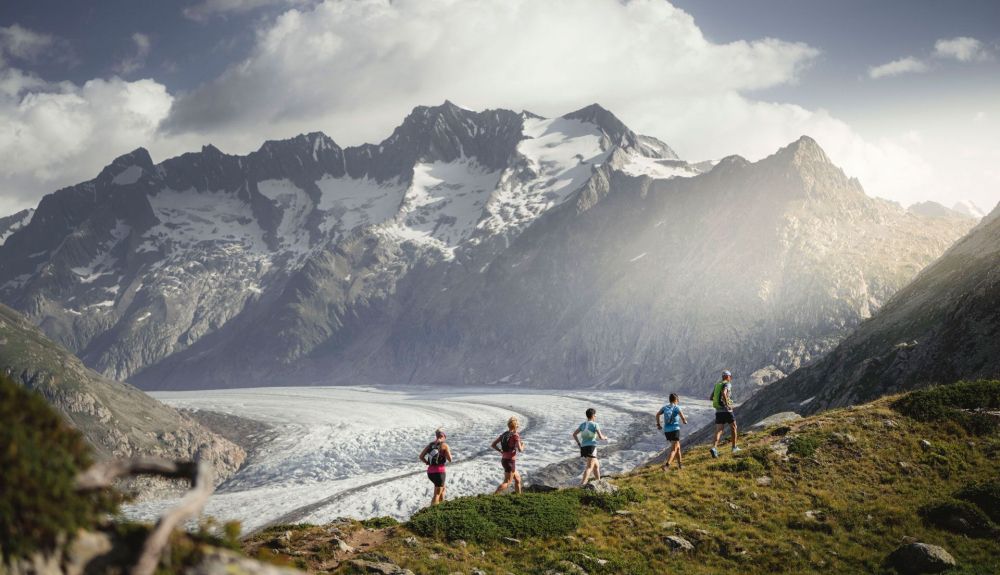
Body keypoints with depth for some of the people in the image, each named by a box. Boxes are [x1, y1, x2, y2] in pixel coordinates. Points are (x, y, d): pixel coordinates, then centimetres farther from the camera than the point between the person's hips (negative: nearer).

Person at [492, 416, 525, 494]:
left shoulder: (504, 434, 7)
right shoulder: (515, 435, -14)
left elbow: (493, 445, 7)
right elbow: (520, 449, -21)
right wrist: (523, 446, 1)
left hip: (504, 460, 8)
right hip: (510, 461, -8)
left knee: (518, 479, 21)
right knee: (507, 483, -4)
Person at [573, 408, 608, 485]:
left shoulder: (583, 424, 13)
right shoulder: (595, 424, -6)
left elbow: (574, 434, 9)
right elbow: (600, 437, -11)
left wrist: (579, 444, 12)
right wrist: (605, 438, 11)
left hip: (584, 448, 7)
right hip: (591, 447, -7)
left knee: (596, 465, 24)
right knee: (589, 468, -13)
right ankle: (582, 485, -28)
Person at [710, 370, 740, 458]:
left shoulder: (717, 384, 15)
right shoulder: (727, 384, -6)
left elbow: (712, 398, 20)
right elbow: (723, 393, -27)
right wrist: (727, 404, -20)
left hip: (718, 411, 5)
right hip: (726, 410, -5)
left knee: (719, 431, -2)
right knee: (733, 428, 16)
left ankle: (714, 447, -24)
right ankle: (734, 447, 23)